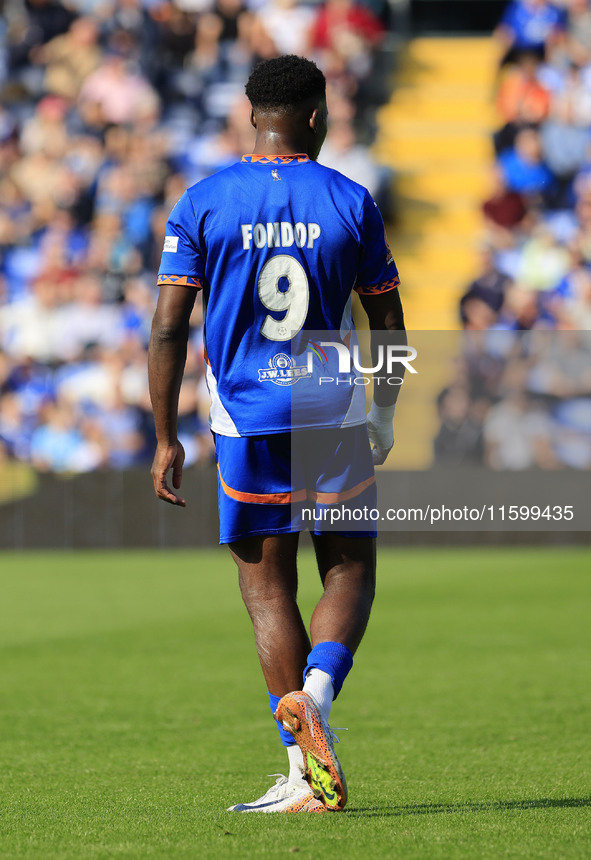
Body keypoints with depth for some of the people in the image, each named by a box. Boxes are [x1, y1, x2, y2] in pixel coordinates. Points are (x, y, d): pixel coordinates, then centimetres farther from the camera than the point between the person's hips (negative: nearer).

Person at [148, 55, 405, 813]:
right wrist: (385, 417, 21)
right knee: (350, 572, 11)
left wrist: (165, 438, 2)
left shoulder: (201, 204, -2)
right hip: (335, 418, 0)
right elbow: (388, 326, 6)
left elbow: (168, 329, -5)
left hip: (245, 423, 0)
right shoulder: (350, 203, 0)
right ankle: (315, 690, -18)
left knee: (267, 586, 6)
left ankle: (308, 776, 1)